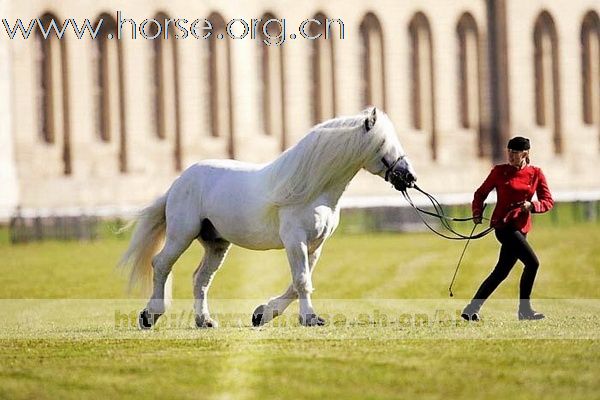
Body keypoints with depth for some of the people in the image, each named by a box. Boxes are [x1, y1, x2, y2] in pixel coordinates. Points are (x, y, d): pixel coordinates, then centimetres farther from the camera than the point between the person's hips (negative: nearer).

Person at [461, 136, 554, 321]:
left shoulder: (536, 174, 7)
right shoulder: (500, 171, 2)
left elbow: (548, 201, 5)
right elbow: (481, 193, 9)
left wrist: (532, 206, -14)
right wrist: (477, 212, -7)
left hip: (521, 227, 4)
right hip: (503, 223, -4)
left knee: (501, 272, 6)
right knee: (532, 262, -18)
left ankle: (472, 308, 15)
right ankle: (524, 309, -9)